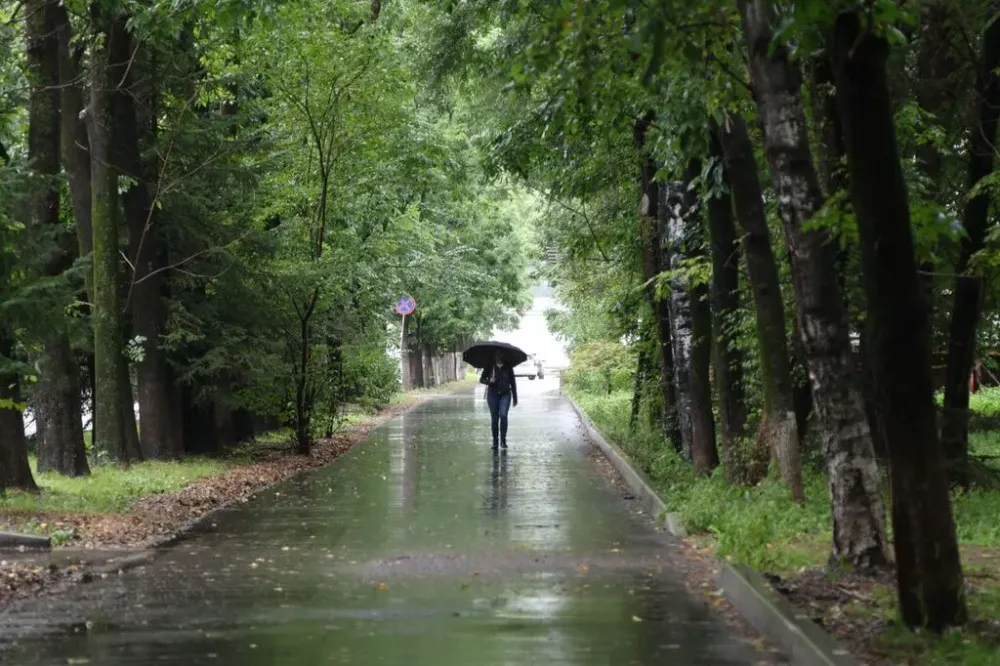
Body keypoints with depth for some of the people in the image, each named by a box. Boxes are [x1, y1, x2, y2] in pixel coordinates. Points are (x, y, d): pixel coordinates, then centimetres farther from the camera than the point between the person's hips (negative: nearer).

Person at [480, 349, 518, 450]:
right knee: (494, 418, 1)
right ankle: (495, 441, 10)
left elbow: (512, 382, 10)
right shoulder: (489, 366, 4)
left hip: (505, 394, -1)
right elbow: (481, 379, 5)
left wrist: (515, 398, 9)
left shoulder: (508, 366, 6)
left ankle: (503, 440, -7)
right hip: (493, 394, 1)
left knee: (503, 415, -16)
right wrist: (489, 381, -18)